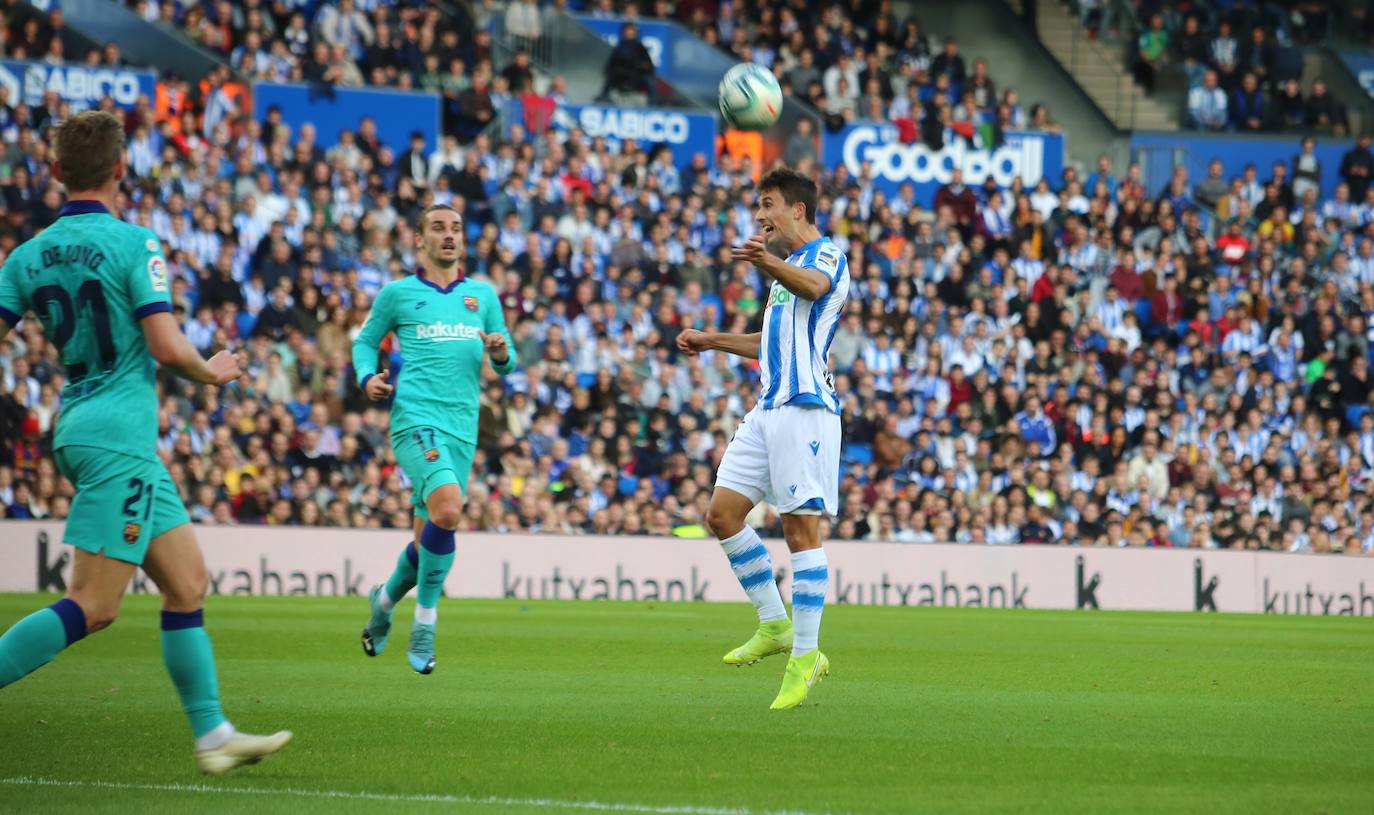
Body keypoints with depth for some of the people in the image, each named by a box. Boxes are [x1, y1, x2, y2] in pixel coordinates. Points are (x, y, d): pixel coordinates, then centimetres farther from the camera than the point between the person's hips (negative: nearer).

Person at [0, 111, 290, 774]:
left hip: (81, 427, 8)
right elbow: (167, 346, -15)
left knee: (188, 582, 12)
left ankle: (214, 734, 11)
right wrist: (212, 372, 4)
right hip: (118, 438, -8)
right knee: (92, 606, -10)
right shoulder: (132, 244, -10)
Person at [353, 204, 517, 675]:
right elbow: (366, 340, 18)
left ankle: (385, 599, 37)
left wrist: (501, 353, -5)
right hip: (415, 419, -4)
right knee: (448, 508, -27)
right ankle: (425, 621, -14)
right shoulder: (398, 293, 6)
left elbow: (505, 364, 18)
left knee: (430, 538, 7)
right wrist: (368, 378, -2)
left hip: (462, 428, 4)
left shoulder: (483, 295, 15)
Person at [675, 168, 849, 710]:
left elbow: (813, 285, -32)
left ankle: (805, 656, -7)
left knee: (801, 528, -10)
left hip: (805, 408, -10)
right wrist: (713, 340, 36)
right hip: (769, 408, 10)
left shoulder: (825, 254, -5)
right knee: (722, 512, 5)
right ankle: (775, 626, 14)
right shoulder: (787, 268, 25)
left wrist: (768, 263, -51)